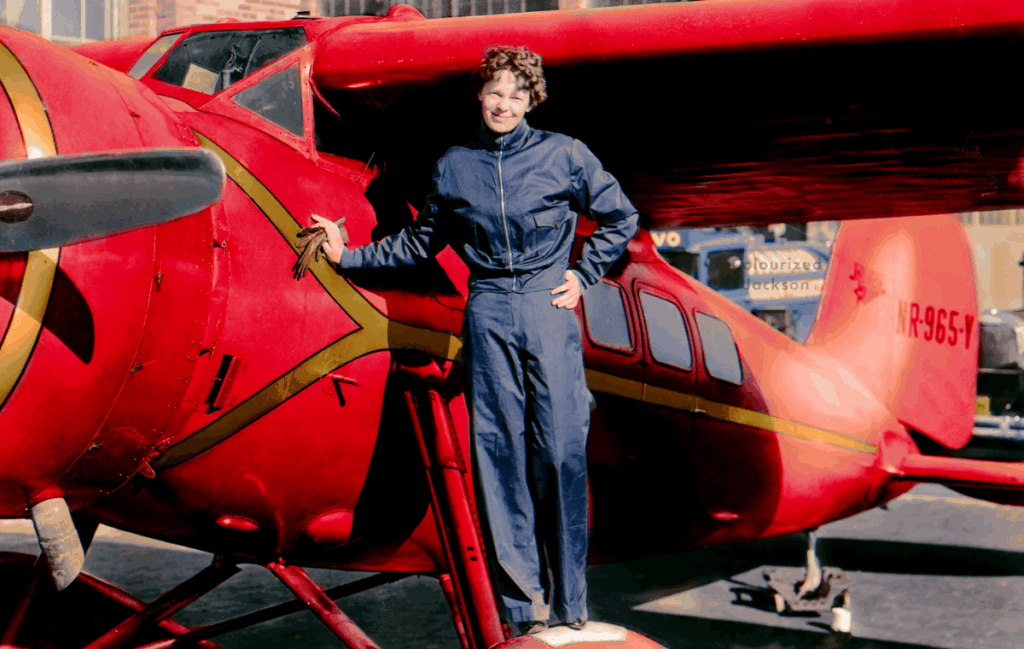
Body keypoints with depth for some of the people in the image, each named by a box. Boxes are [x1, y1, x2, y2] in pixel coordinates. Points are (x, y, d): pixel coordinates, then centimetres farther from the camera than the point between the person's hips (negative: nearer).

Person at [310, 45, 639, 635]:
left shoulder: (564, 155, 3)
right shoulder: (454, 166, 11)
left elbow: (622, 218, 13)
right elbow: (421, 242, 22)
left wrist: (584, 275, 6)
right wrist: (349, 256, 19)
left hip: (548, 307, -2)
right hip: (488, 315, 2)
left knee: (561, 452, -6)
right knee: (501, 453, -1)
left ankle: (571, 605, 4)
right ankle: (525, 605, 6)